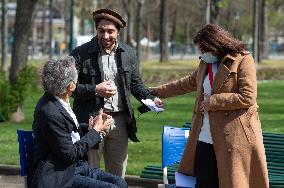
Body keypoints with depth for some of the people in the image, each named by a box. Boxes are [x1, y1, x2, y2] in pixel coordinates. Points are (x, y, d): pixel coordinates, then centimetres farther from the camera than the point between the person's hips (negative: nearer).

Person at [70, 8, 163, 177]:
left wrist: (151, 99, -2)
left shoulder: (129, 54, 7)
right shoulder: (81, 54, -6)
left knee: (118, 177, 11)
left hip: (120, 121, 4)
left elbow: (136, 84, 16)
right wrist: (95, 90, -17)